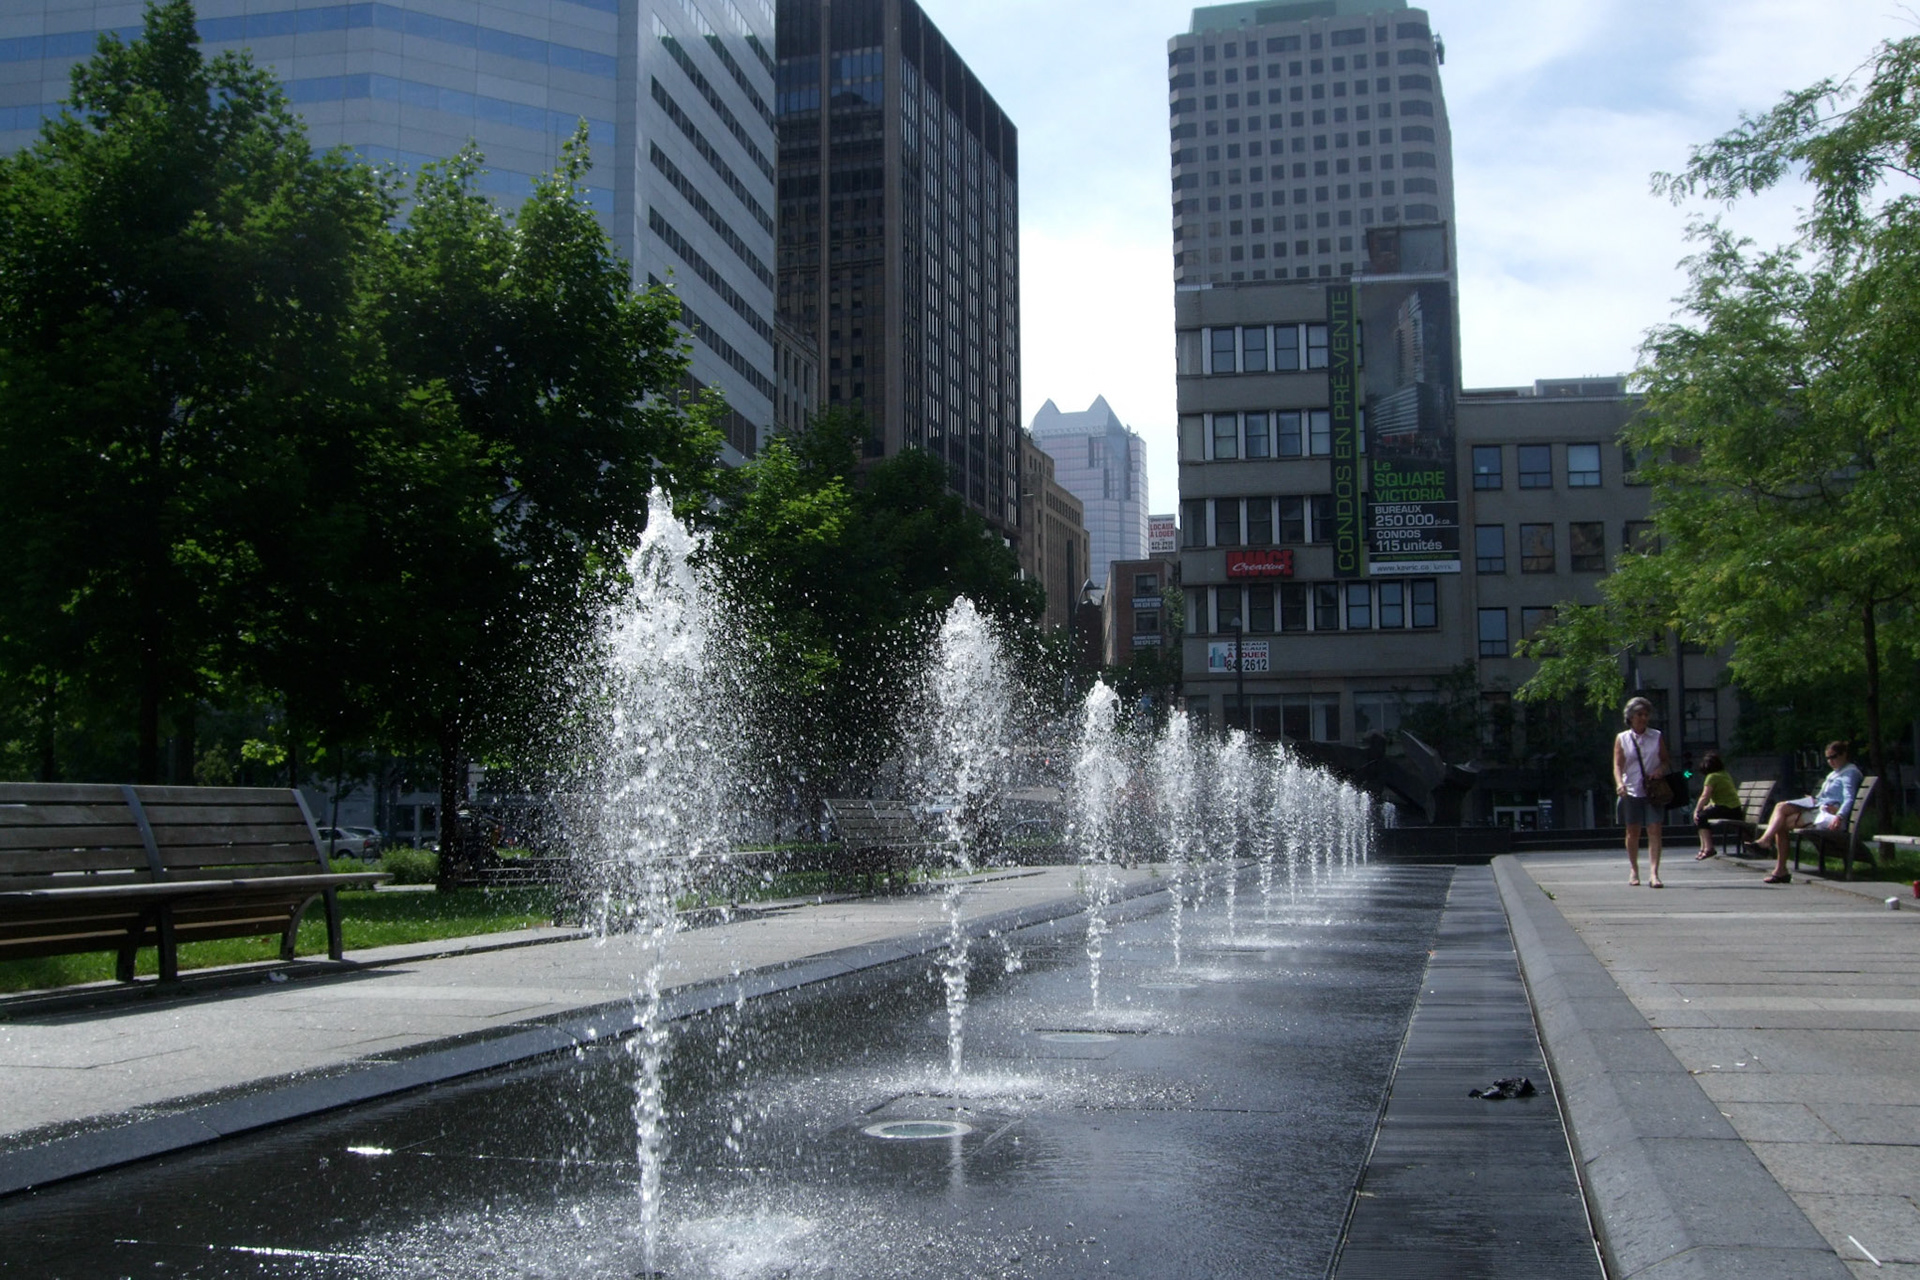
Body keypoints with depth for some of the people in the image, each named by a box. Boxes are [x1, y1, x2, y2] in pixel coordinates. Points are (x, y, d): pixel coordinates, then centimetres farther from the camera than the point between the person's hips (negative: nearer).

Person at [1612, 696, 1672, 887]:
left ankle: (1654, 873, -14)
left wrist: (1661, 769, -10)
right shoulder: (1622, 739, 3)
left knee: (1654, 830, -10)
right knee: (1632, 832, 8)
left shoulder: (1657, 737, 7)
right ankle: (1633, 870, 25)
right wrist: (1619, 783, -22)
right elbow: (1617, 765, -4)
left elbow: (1666, 760, 13)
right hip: (1631, 791, 0)